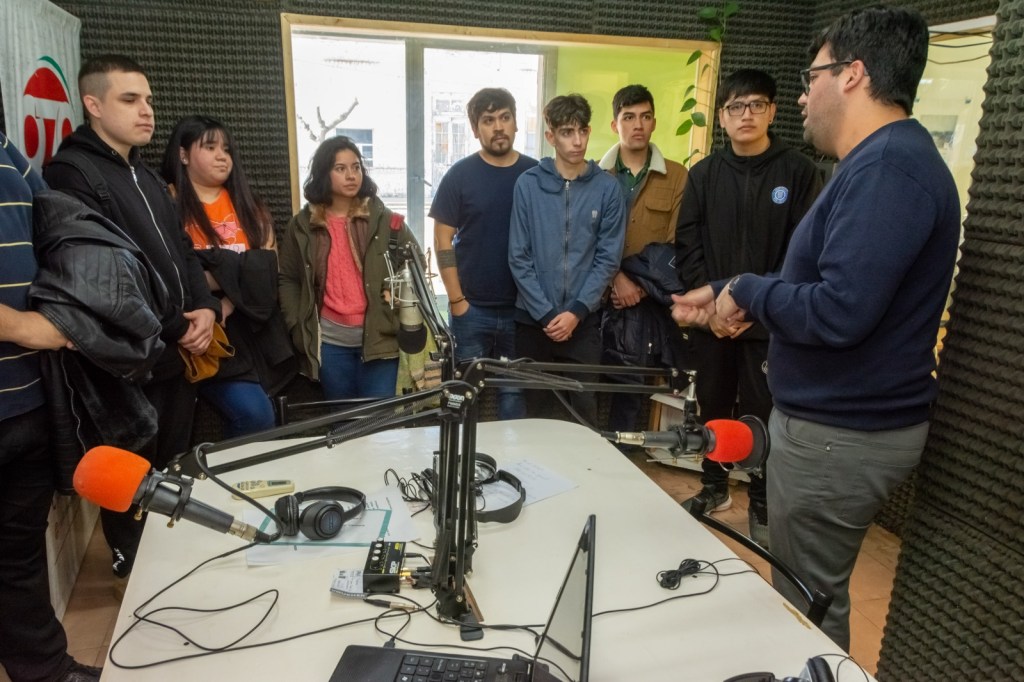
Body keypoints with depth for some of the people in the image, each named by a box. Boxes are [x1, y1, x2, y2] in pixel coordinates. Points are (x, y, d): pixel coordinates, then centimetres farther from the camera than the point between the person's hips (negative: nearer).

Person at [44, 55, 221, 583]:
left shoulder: (145, 175, 16)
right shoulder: (72, 173, -11)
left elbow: (181, 251, 15)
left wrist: (206, 309, -3)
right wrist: (178, 327, -15)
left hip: (177, 357, 8)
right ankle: (136, 575, 27)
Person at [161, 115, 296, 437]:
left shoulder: (247, 205, 15)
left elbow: (268, 268, 3)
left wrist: (229, 301, -12)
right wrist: (241, 269, -14)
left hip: (253, 331, 5)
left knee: (251, 414, 7)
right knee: (255, 415, -19)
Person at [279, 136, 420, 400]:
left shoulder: (384, 220, 2)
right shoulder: (302, 225, 6)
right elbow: (287, 279, 9)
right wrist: (297, 328, 0)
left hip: (378, 337, -1)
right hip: (330, 341, 2)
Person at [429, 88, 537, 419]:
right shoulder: (460, 175, -2)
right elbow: (443, 240, -3)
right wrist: (456, 299, -8)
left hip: (523, 308, 1)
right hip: (472, 308, -1)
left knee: (515, 391, 11)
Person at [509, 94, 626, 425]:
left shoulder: (607, 188, -2)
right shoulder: (528, 184, -2)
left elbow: (608, 259, -3)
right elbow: (518, 257, -4)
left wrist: (576, 311, -11)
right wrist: (545, 314, -10)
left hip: (583, 321, 0)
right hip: (532, 319, 0)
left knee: (584, 408, 5)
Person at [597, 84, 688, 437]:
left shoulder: (677, 177, 6)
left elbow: (677, 244, 1)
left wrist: (643, 284, -9)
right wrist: (616, 277, -13)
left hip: (654, 302, 0)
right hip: (606, 299, 0)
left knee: (628, 389, 3)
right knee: (622, 388, 4)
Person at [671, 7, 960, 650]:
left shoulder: (887, 165, -22)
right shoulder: (882, 161, 13)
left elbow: (837, 312, -31)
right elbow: (817, 283, 20)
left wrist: (747, 290, -15)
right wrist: (724, 294, 17)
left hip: (839, 433, -10)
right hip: (836, 419, 10)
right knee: (809, 588, 24)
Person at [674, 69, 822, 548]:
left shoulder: (798, 172, -1)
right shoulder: (704, 174, 7)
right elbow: (687, 246, 2)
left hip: (769, 322, -3)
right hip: (711, 319, 3)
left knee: (763, 416, 3)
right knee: (712, 409, 14)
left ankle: (763, 506, 22)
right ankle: (714, 488, 34)